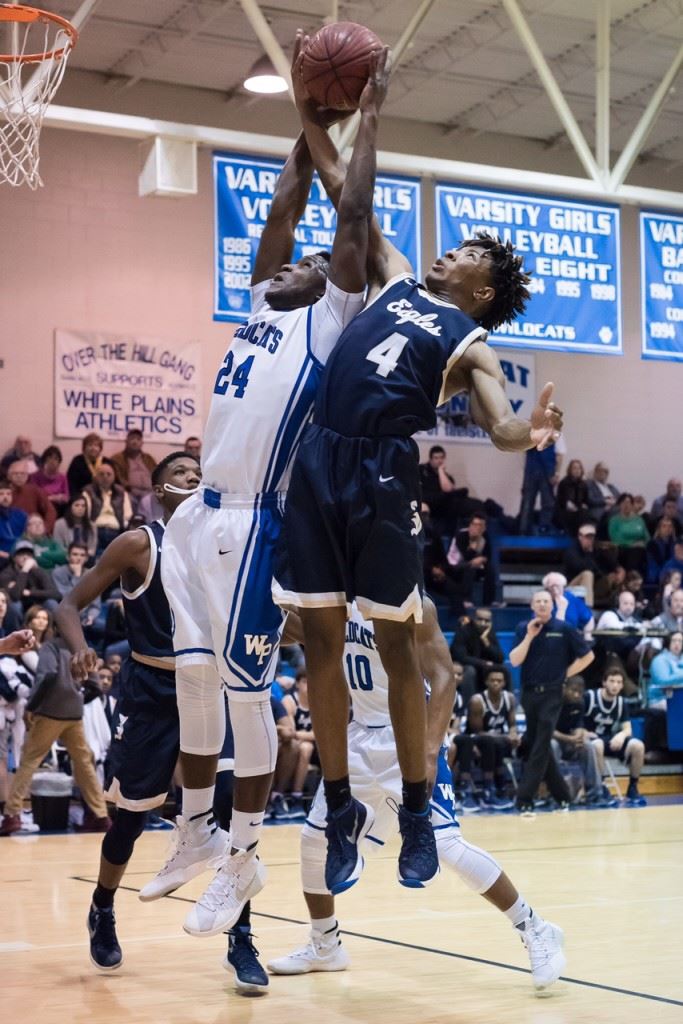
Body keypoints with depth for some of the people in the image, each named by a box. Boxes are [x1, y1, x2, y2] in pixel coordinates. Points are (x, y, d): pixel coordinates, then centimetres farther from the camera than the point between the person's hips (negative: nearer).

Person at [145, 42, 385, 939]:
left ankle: (245, 860, 8)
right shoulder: (260, 313, 19)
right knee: (193, 681, 10)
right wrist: (308, 131, 26)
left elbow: (353, 217, -3)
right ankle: (194, 836, 22)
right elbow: (283, 215, 26)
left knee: (245, 691, -2)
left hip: (251, 526, -7)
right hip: (196, 518, 7)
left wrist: (370, 119, 4)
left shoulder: (327, 323, 1)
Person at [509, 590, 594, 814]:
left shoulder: (563, 629, -3)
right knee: (532, 744, 9)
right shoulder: (524, 628, 5)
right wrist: (529, 636, -11)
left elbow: (587, 655, 3)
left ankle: (525, 799, -11)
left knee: (540, 747, -9)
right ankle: (561, 794, 22)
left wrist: (565, 673, 0)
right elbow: (514, 661, -4)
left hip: (551, 694, -4)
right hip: (529, 693, 4)